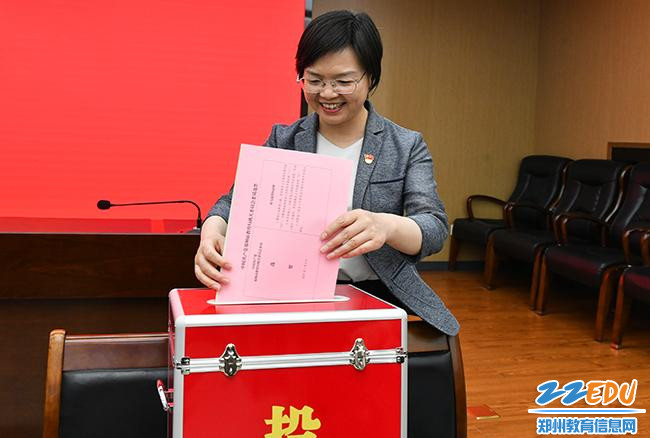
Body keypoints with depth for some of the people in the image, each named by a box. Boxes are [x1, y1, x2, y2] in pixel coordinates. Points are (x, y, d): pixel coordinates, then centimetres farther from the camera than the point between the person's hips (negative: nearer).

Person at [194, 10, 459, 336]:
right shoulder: (282, 140, 9)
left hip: (378, 299, -1)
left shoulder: (407, 147, 3)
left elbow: (435, 227, -9)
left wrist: (387, 225, -35)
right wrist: (212, 231, -26)